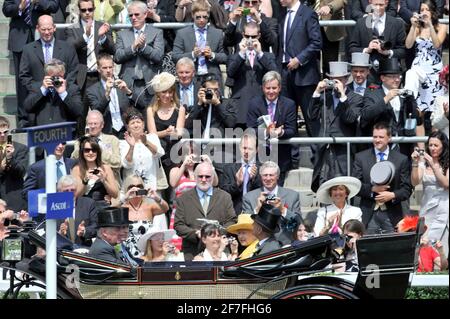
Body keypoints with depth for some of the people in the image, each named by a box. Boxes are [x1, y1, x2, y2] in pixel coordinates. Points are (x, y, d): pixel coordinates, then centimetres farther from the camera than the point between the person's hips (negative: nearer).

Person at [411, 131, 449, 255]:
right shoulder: (424, 162, 6)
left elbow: (446, 184, -11)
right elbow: (415, 182, -1)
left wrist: (434, 166, -17)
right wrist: (415, 163, -14)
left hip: (443, 209, -3)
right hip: (426, 207, 3)